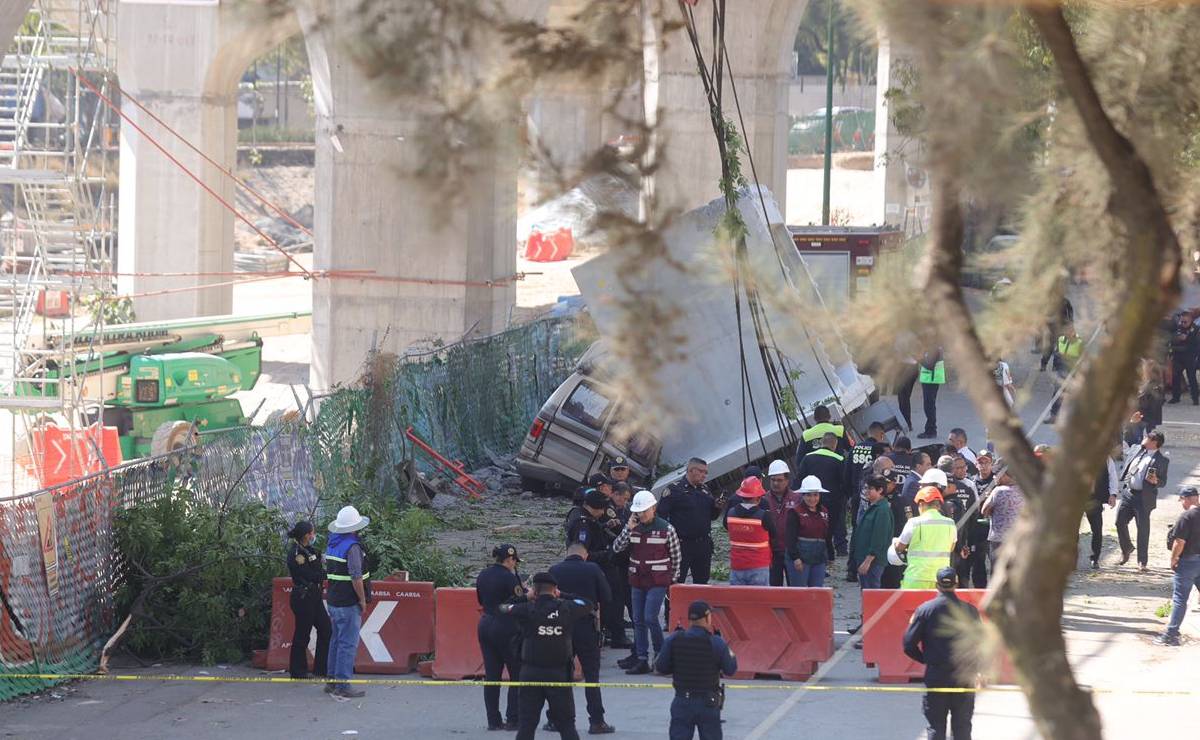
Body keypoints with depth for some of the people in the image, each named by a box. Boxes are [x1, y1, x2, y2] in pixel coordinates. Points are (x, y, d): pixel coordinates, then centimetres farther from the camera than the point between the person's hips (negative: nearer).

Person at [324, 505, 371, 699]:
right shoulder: (352, 547, -18)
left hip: (333, 601, 9)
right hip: (349, 603, -9)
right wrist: (363, 600, -11)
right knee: (348, 643, -5)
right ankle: (342, 685, -5)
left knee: (336, 640, 17)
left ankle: (332, 680, 23)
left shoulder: (332, 544, 9)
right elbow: (356, 578, -22)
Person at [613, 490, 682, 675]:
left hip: (658, 581, -5)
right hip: (637, 580, 5)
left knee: (650, 618, -13)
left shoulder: (666, 528, -8)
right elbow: (616, 548, -2)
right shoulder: (634, 527, 4)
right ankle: (641, 658, 11)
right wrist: (628, 529, -11)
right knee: (638, 620, 6)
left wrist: (673, 580, 3)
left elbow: (676, 556, 1)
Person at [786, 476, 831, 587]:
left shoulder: (824, 512, 12)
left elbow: (828, 536, 19)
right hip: (801, 558, -5)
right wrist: (795, 557, -17)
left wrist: (830, 557, 17)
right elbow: (790, 537, -11)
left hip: (819, 559, 5)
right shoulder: (795, 512, -6)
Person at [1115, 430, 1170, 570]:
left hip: (1144, 498, -6)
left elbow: (1163, 482, -7)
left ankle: (1142, 561, 10)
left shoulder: (1162, 460, -8)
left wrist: (1155, 481, -27)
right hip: (1128, 493, 6)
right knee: (1120, 522, 6)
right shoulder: (1139, 451, 10)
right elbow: (1128, 468, 20)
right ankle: (1126, 548, 30)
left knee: (1143, 529, 0)